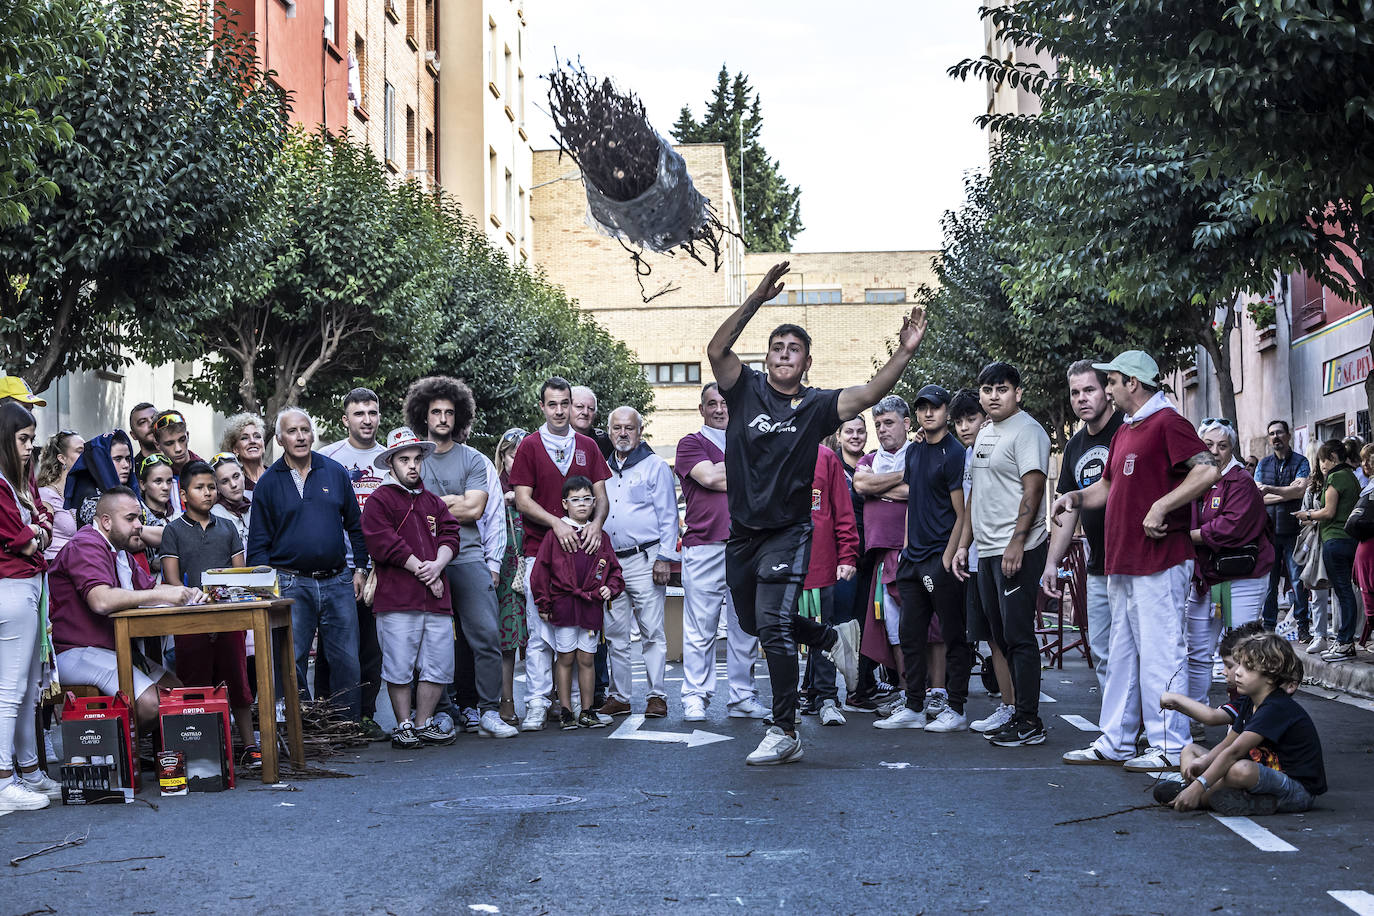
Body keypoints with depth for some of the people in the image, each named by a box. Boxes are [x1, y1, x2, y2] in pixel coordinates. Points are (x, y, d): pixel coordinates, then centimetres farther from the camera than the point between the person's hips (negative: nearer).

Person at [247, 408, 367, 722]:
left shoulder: (335, 472, 8)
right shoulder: (268, 482, 4)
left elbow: (355, 525, 14)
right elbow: (258, 541, 4)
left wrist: (360, 569, 9)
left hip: (337, 582, 2)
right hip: (291, 586, -1)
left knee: (346, 660, 3)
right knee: (291, 663, 0)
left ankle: (350, 725, 11)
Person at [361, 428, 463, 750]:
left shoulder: (432, 502, 21)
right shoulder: (378, 500, 1)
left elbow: (450, 535, 11)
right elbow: (385, 544, -9)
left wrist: (437, 565, -9)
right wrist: (422, 571, -9)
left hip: (436, 598, 5)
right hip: (396, 598, -5)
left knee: (439, 667, 4)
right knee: (399, 668, -3)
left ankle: (424, 723, 16)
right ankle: (404, 726, 9)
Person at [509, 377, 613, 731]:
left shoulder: (588, 447, 14)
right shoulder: (529, 446, 4)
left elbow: (601, 496, 12)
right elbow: (523, 501, -2)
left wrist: (596, 523, -8)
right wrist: (557, 523, -15)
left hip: (581, 548, 3)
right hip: (540, 550, -3)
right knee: (540, 633, -7)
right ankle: (536, 705, -4)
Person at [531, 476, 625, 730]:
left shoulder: (600, 537, 10)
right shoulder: (556, 535, -1)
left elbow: (614, 569, 17)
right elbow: (541, 569, -1)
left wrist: (610, 587, -3)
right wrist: (544, 604, -3)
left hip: (592, 606, 2)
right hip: (563, 605, -2)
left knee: (587, 659, 6)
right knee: (566, 658, 2)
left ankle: (587, 712, 13)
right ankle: (565, 712, 9)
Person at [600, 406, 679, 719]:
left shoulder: (655, 466, 2)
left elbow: (668, 516, -1)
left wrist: (664, 558, -9)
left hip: (645, 560, -5)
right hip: (610, 562, 5)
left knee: (652, 632, -5)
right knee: (615, 634, 6)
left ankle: (657, 695, -1)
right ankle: (619, 696, 12)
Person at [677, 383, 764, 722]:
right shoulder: (691, 443, 8)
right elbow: (708, 478, -8)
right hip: (704, 545, -4)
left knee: (745, 626, 4)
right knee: (700, 628, -4)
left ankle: (743, 698, 11)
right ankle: (695, 698, 2)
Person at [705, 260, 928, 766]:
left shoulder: (817, 406, 0)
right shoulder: (747, 390, 2)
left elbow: (870, 393, -12)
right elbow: (716, 349, -13)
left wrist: (904, 352, -25)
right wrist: (757, 299, -22)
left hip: (788, 532, -4)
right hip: (742, 532, 4)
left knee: (772, 623, -15)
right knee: (753, 623, 19)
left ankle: (784, 732, -10)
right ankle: (831, 639, 44)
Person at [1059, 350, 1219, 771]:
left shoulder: (1167, 422, -10)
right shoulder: (1124, 432, 20)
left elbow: (1208, 470, -22)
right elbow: (1109, 485, 29)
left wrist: (1160, 508, -23)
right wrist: (1076, 497, 9)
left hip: (1160, 562, -10)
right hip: (1123, 562, 10)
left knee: (1160, 653, -7)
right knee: (1122, 653, 13)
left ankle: (1169, 747, -1)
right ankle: (1115, 741, 20)